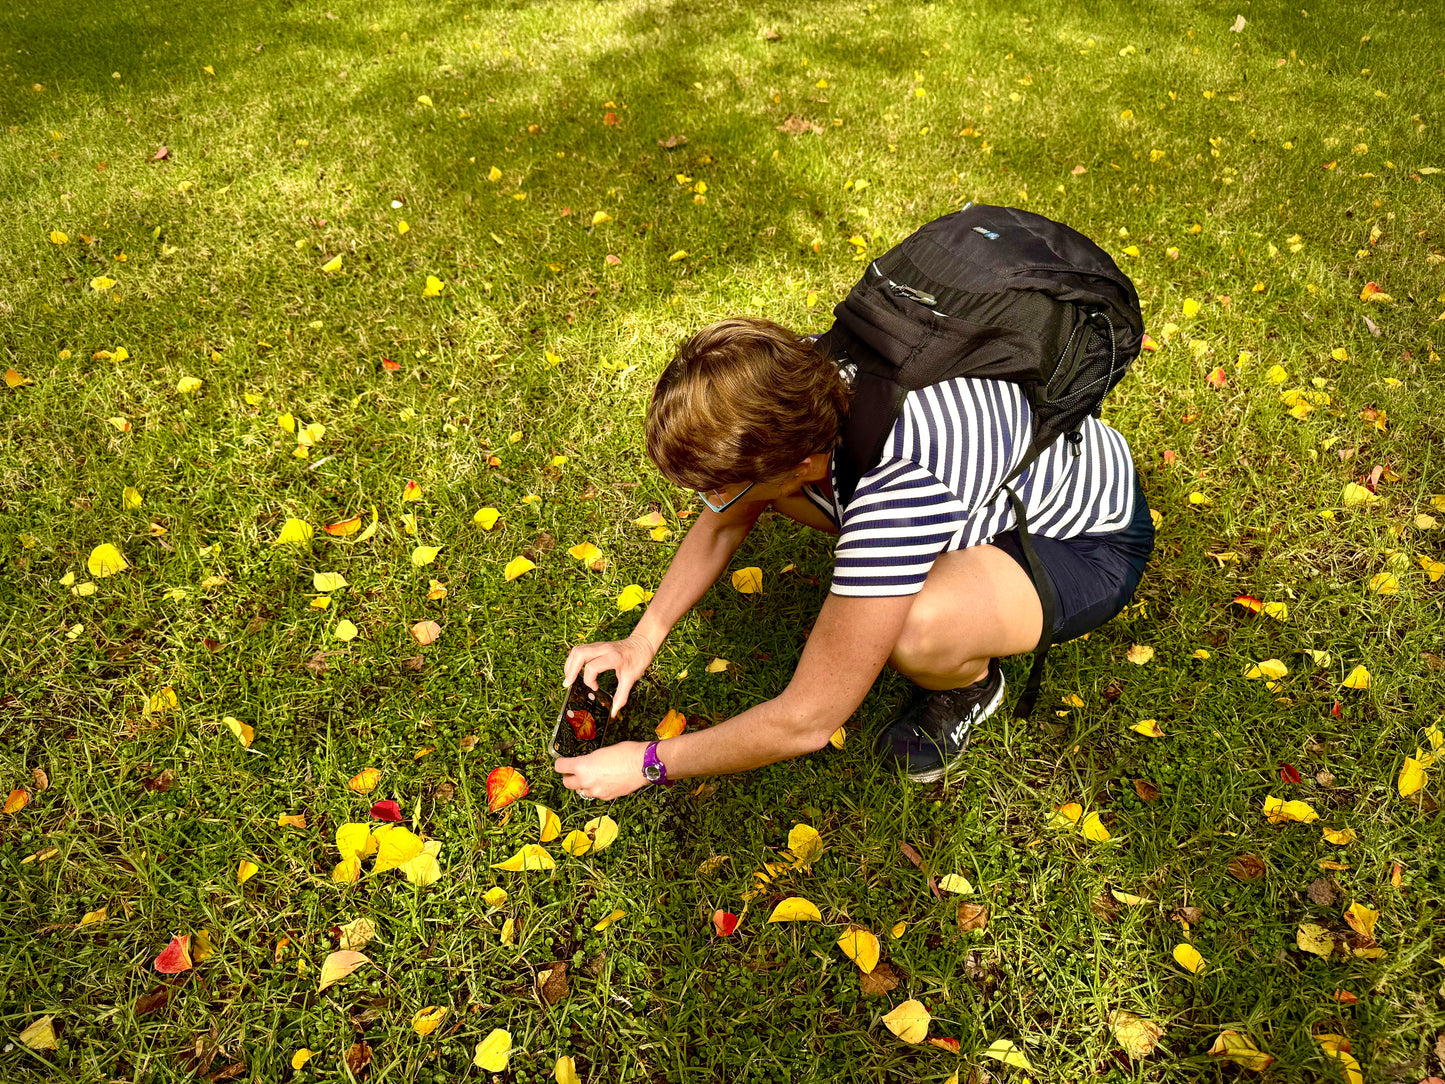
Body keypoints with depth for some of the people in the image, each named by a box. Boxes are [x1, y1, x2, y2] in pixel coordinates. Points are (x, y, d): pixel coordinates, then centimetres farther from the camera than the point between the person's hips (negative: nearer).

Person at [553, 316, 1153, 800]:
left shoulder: (895, 492, -42)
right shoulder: (798, 382, -20)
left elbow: (806, 722, -32)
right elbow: (723, 524, 1)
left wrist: (648, 764, -21)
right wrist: (641, 641, -5)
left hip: (1094, 541, -7)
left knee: (917, 634, -39)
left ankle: (970, 684, 0)